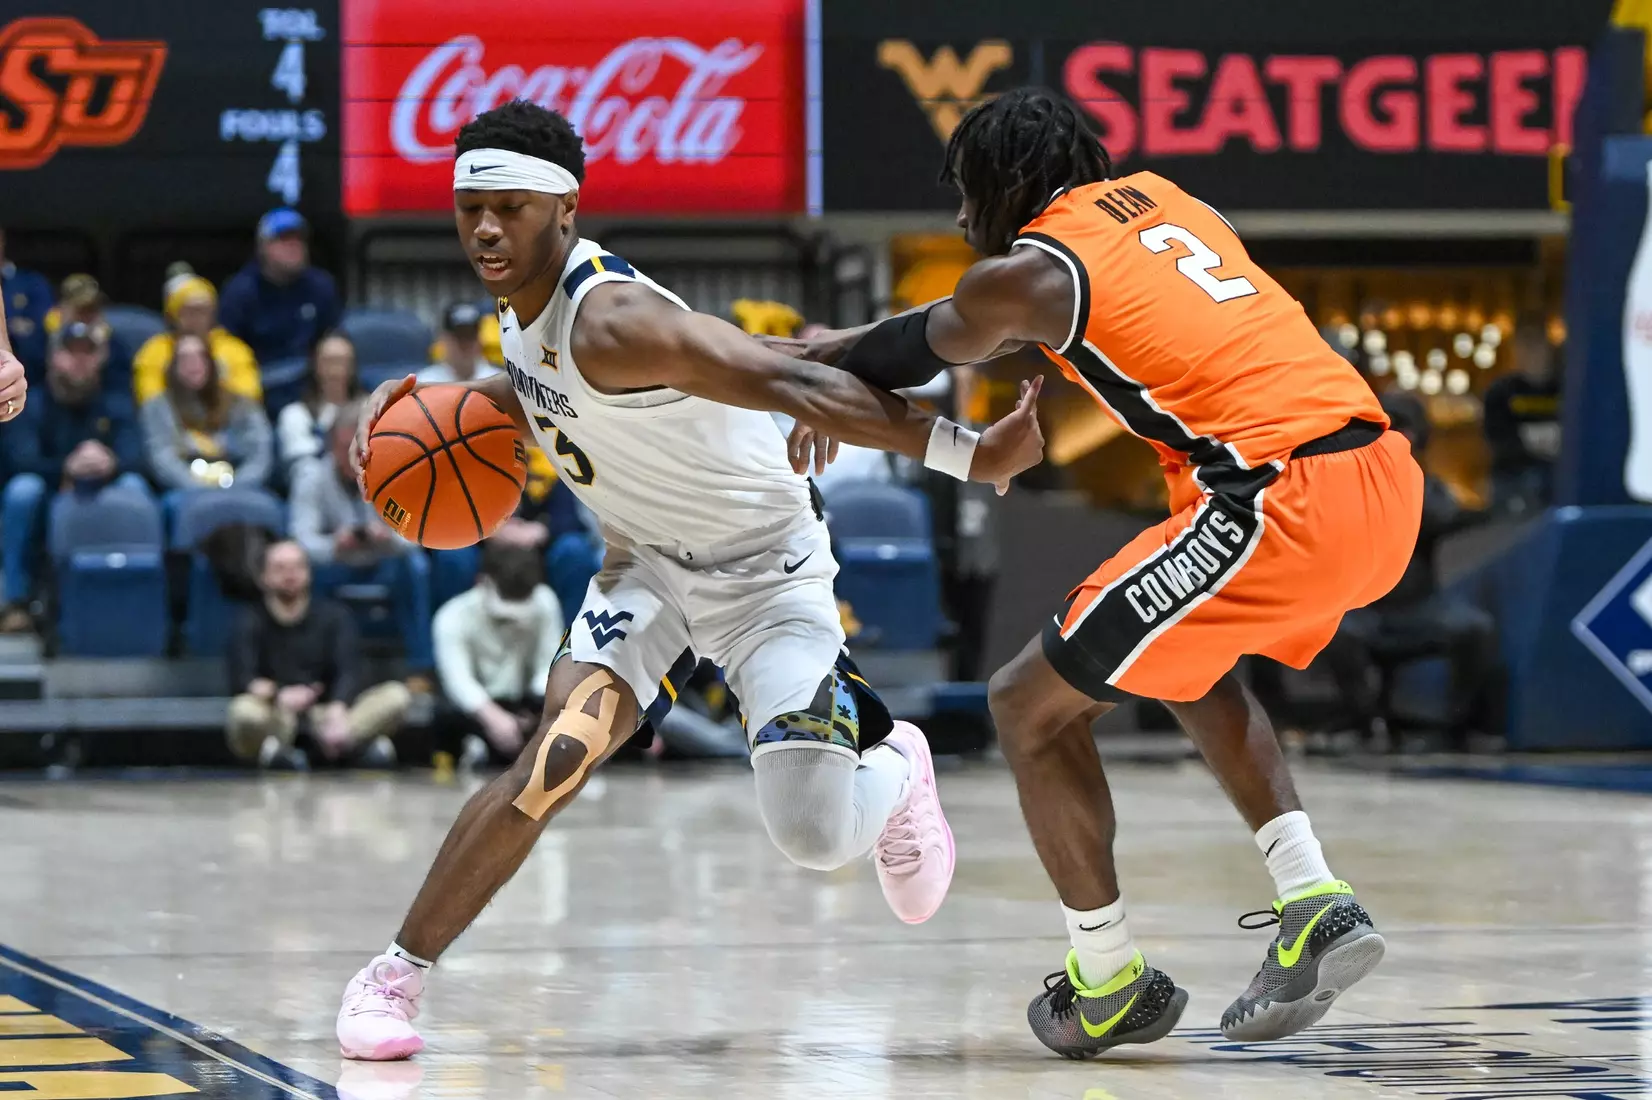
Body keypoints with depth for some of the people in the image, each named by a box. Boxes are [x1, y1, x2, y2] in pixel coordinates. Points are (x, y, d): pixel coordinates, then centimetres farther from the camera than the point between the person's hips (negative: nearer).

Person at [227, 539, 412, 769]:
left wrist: (336, 712, -30)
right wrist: (278, 695, -36)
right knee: (243, 711, -37)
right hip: (276, 721, -2)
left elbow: (349, 672, -8)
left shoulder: (334, 616, 7)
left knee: (397, 695, -20)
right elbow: (242, 679, -13)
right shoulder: (252, 623, 3)